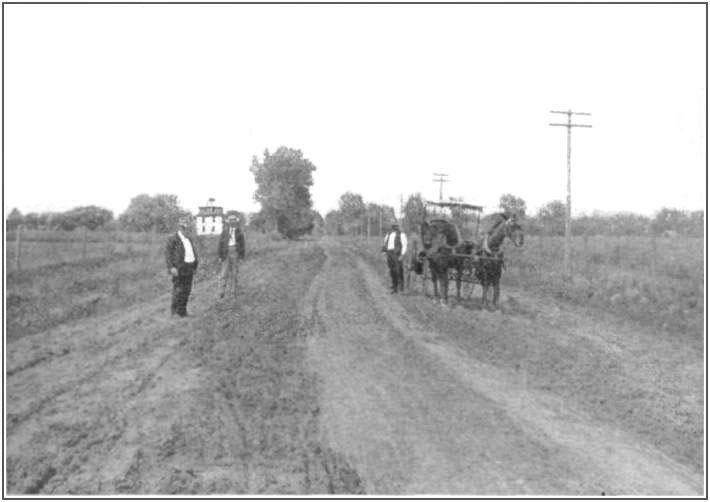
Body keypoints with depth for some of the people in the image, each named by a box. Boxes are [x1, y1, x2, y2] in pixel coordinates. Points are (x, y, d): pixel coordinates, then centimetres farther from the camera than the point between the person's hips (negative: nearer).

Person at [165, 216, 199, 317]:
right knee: (178, 290, -6)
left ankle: (182, 310, 14)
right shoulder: (173, 239, -4)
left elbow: (194, 254, 24)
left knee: (187, 290, 7)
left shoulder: (189, 239, 19)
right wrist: (171, 267, -19)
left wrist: (195, 267, 15)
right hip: (179, 269, -7)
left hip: (189, 269, 7)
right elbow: (168, 254, -10)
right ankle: (174, 309, 5)